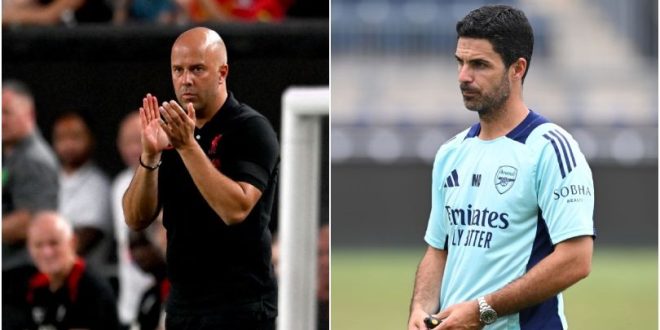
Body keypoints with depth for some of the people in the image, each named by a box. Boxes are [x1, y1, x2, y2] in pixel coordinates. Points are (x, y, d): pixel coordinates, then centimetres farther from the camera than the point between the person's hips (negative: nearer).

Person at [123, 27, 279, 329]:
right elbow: (136, 219, 2)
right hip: (183, 301, 7)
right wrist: (149, 155, -13)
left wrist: (188, 146, -26)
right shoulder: (170, 132, 10)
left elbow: (235, 209, -23)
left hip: (239, 305, -7)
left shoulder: (252, 130, -9)